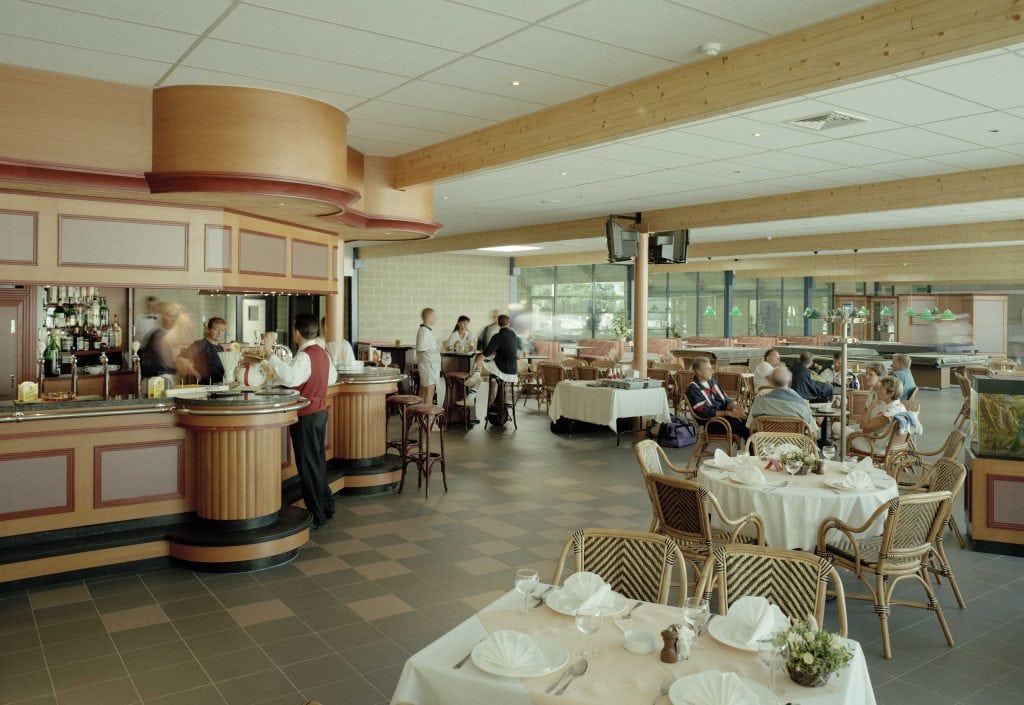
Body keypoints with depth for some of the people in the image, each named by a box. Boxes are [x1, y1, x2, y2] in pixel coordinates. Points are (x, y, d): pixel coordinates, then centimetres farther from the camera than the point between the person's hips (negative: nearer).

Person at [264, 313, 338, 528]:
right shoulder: (322, 353, 7)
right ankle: (326, 505, 30)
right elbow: (332, 377, 21)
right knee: (318, 461, 19)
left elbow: (289, 377, -39)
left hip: (306, 416, -9)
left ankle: (316, 516, 8)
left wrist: (270, 354, -40)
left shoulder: (304, 357, -20)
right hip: (320, 412, 9)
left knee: (308, 465, 0)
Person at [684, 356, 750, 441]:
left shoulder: (712, 381, 11)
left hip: (723, 415, 7)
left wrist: (733, 407, -11)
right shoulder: (693, 389, -12)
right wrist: (728, 413, -20)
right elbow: (703, 413, -18)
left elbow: (725, 400, 13)